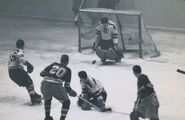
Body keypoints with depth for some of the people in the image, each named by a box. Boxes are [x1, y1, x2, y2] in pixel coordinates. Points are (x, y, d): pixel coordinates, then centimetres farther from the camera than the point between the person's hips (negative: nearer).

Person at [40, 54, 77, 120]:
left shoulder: (54, 64, 23)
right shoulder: (68, 70, 17)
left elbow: (42, 73, 20)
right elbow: (67, 86, 14)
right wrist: (71, 92, 33)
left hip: (44, 84, 4)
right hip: (56, 86, -4)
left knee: (47, 99, 34)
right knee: (66, 102, 14)